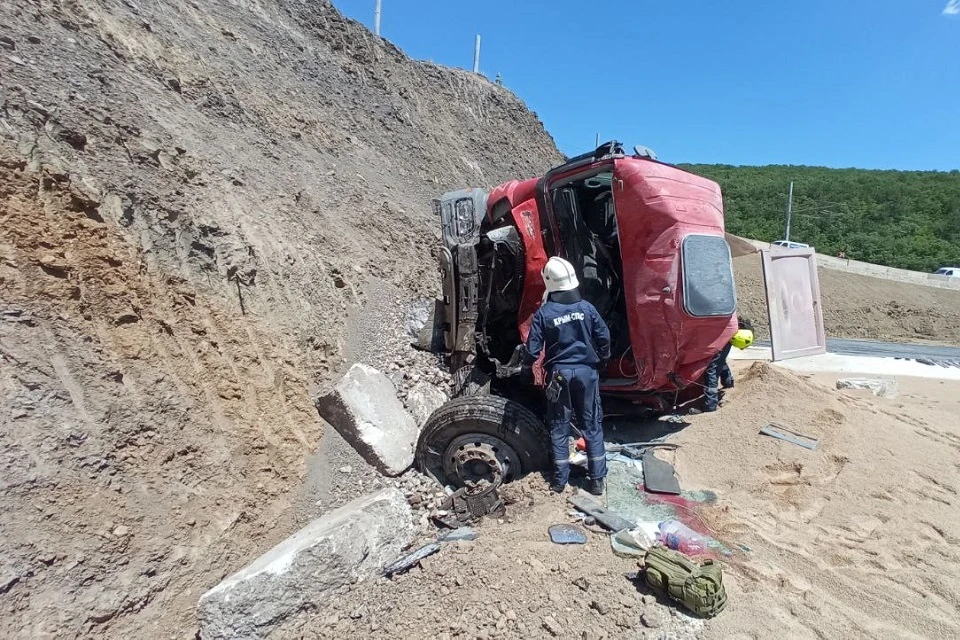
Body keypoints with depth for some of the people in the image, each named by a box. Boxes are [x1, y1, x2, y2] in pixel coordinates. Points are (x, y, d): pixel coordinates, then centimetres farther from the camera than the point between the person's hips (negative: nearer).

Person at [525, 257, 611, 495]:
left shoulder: (543, 313, -10)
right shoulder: (586, 307, -4)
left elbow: (533, 350, -9)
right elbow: (604, 337, -1)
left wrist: (527, 362, 13)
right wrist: (602, 362, 17)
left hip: (559, 374, -1)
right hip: (586, 371, 2)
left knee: (559, 427, 10)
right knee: (593, 425, 11)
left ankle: (560, 480, 17)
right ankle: (597, 480, 16)